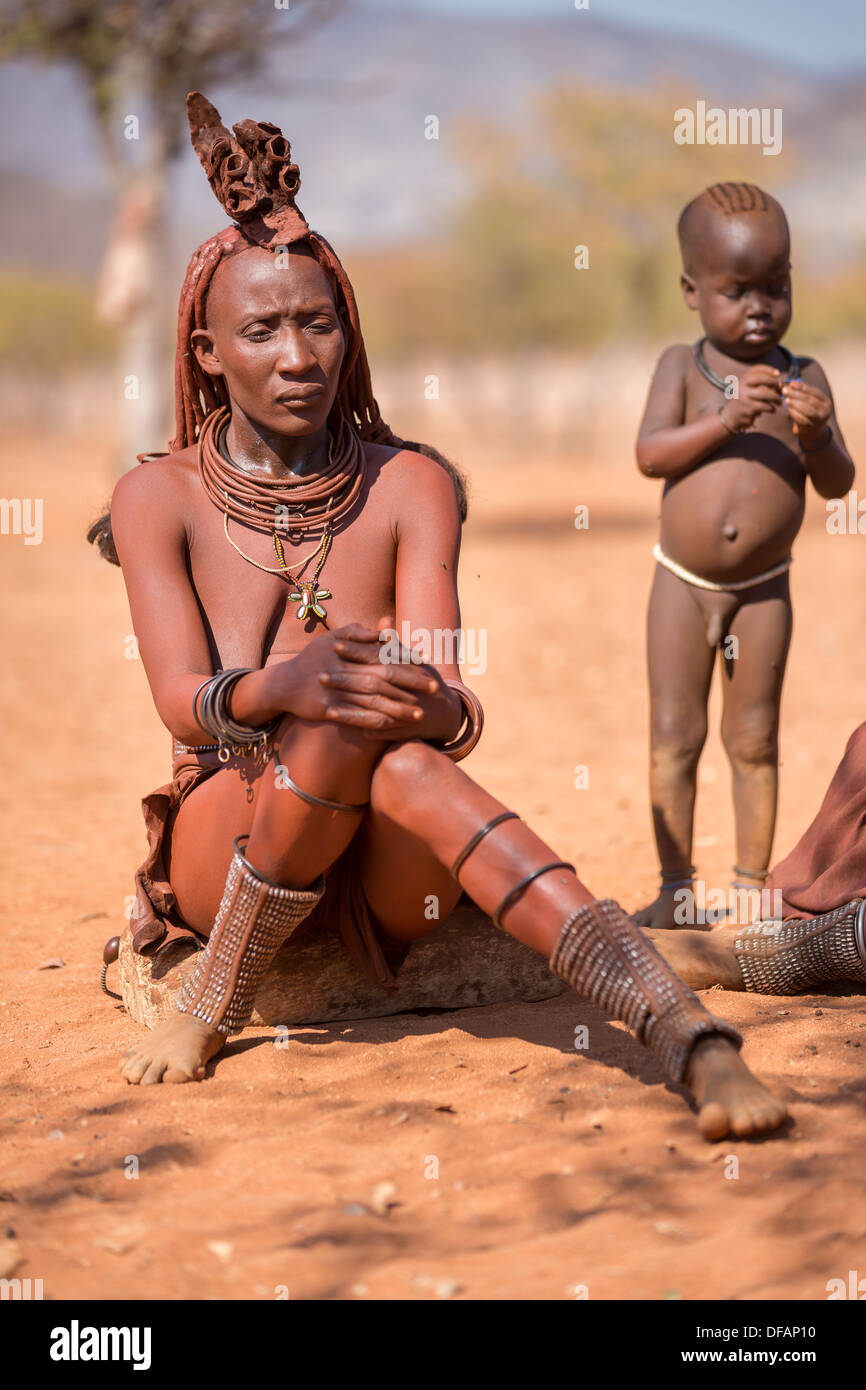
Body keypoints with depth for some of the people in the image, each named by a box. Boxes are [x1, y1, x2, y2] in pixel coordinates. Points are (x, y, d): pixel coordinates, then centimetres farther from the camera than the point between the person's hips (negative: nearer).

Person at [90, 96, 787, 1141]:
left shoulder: (408, 487, 3)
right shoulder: (160, 497, 1)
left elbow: (456, 712, -10)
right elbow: (180, 698, -13)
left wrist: (425, 704, -37)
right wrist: (280, 687, -38)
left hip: (384, 863, 1)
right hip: (221, 844, -1)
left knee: (396, 754, -39)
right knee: (343, 718, -35)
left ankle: (683, 1030, -52)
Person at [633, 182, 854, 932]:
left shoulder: (803, 378, -2)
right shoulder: (682, 365, -2)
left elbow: (838, 484, -3)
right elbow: (649, 454, -14)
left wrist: (816, 437, -23)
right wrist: (725, 421, -25)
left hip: (763, 590, 0)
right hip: (683, 583, 0)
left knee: (754, 738, 8)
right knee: (675, 734, 3)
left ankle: (752, 885, 18)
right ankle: (676, 885, 12)